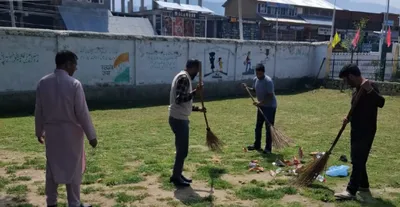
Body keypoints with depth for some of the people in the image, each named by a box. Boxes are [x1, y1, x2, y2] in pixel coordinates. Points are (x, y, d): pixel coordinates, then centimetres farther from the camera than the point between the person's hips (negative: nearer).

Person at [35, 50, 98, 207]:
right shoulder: (74, 84, -16)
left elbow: (38, 110, 7)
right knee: (73, 168, 6)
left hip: (51, 132, 5)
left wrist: (39, 131, 19)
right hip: (71, 132, -5)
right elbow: (82, 112, -15)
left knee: (52, 167, 15)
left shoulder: (43, 82, 0)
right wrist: (91, 135, -7)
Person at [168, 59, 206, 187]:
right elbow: (179, 99, -25)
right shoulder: (184, 77, -15)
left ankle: (177, 175, 26)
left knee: (181, 149, 17)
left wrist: (197, 109, 18)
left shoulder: (184, 77, 17)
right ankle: (176, 177, 9)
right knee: (182, 150, -2)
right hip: (179, 119, -10)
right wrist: (195, 91, -21)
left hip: (179, 118, 10)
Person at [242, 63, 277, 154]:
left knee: (268, 128, -3)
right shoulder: (255, 79, 0)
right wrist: (247, 88, -2)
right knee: (258, 126, 14)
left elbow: (270, 96, -24)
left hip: (270, 106, -8)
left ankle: (268, 148, 6)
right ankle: (257, 145, 27)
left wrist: (261, 102, -30)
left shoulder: (268, 81, -23)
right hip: (261, 106, 8)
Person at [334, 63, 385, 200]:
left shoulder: (370, 86, -17)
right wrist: (349, 118, 3)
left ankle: (351, 191, -1)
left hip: (366, 131, -10)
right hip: (357, 130, 10)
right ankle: (364, 185, 30)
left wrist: (370, 90, -44)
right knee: (358, 159, 17)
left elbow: (381, 103, -31)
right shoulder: (358, 89, 12)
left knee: (358, 161, -6)